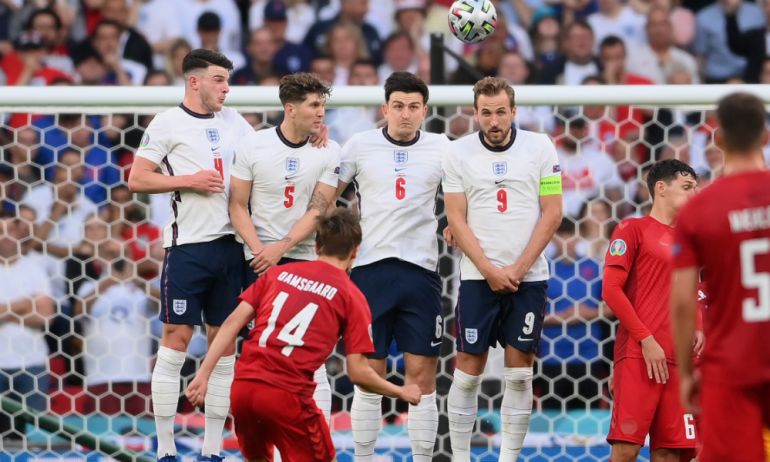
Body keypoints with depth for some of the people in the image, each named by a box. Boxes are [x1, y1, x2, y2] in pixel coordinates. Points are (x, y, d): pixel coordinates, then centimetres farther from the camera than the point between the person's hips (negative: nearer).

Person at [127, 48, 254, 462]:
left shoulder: (233, 122, 13)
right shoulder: (168, 123, -3)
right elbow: (136, 180, -5)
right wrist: (189, 181, -13)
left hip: (231, 244, 6)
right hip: (188, 245, -6)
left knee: (224, 344, 6)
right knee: (176, 340, -5)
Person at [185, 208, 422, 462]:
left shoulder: (278, 272, 15)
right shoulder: (351, 296, 3)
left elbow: (232, 323, 8)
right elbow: (358, 372, 1)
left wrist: (203, 374, 8)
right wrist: (401, 392, 16)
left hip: (242, 387, 5)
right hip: (287, 394, -5)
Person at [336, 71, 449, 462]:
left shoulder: (441, 148, 4)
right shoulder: (359, 145, 2)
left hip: (420, 272, 1)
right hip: (370, 269, -1)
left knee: (422, 372, -1)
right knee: (369, 374, 2)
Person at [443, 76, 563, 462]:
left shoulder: (540, 148, 0)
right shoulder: (459, 153, 1)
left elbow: (552, 214, -1)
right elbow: (457, 220, 0)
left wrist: (518, 269, -8)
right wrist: (490, 270, -10)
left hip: (528, 276, 0)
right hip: (478, 276, 0)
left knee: (519, 369, 1)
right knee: (469, 367, -1)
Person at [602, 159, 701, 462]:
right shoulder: (633, 229, 2)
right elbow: (611, 290, -5)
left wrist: (697, 330, 5)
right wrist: (646, 340, -11)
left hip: (678, 360, 6)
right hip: (638, 356, -6)